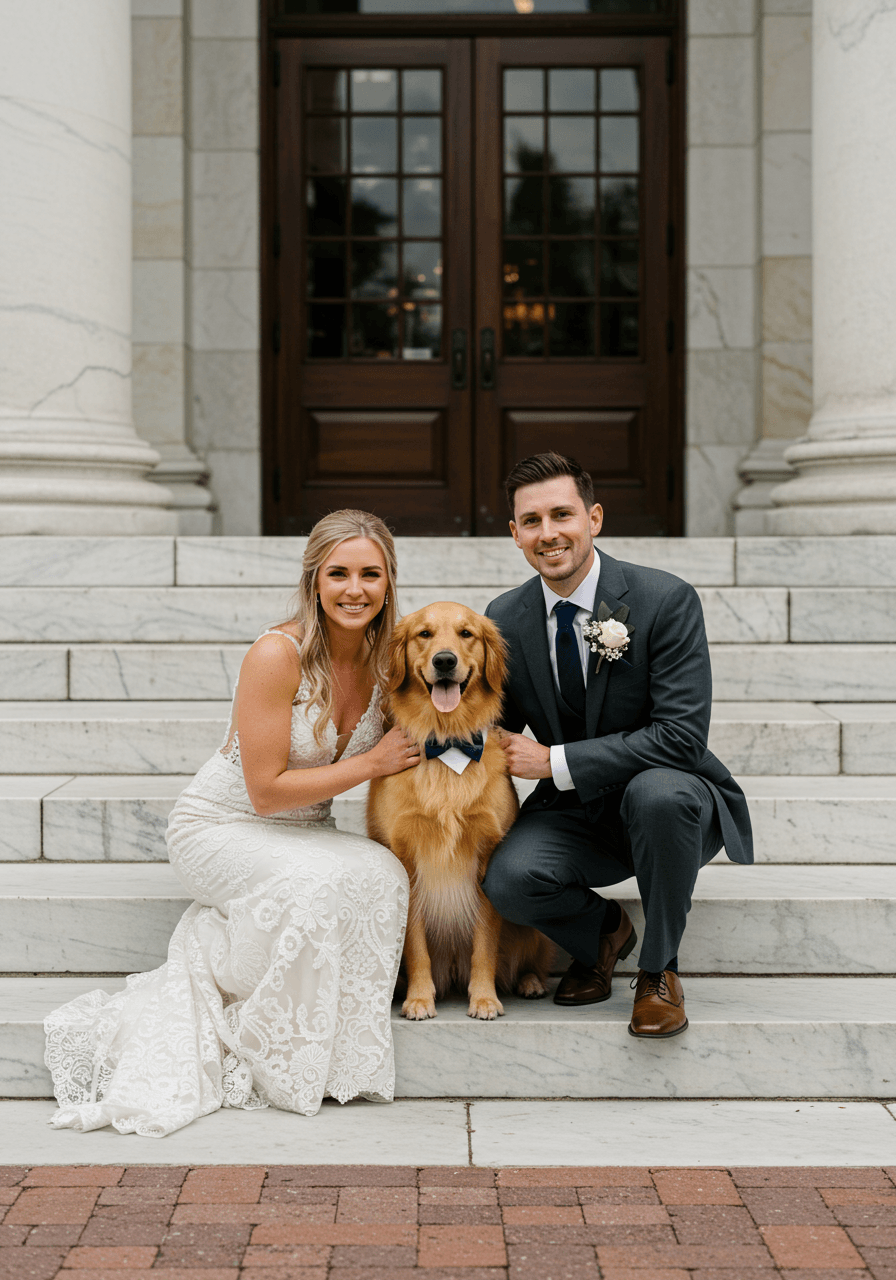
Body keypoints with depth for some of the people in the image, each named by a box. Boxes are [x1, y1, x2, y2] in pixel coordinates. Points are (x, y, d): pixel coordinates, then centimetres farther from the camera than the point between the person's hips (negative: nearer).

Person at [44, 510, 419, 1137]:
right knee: (312, 887, -35)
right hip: (222, 826, -5)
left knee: (380, 873, -27)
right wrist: (371, 763, -18)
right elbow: (266, 790, -22)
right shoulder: (277, 654, -22)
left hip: (306, 834, 6)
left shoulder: (386, 659, -4)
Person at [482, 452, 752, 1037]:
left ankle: (659, 969, -14)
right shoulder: (505, 619, -2)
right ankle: (602, 929, 9)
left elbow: (682, 737, -24)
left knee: (656, 791, -38)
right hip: (576, 812, 3)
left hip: (673, 802, -3)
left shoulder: (667, 600, -17)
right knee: (509, 879, -27)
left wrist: (554, 762, -24)